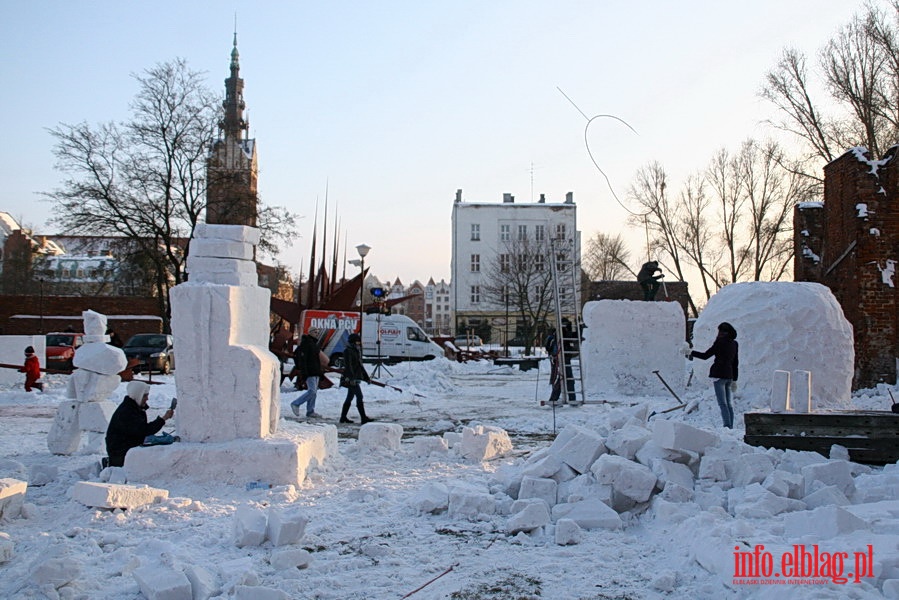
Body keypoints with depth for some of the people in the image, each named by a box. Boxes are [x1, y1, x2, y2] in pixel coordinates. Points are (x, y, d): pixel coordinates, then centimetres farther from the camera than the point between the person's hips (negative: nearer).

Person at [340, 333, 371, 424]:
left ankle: (343, 417, 21)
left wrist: (366, 377, 25)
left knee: (349, 398, 14)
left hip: (356, 378, 10)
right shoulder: (348, 351, -10)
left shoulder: (357, 351, 19)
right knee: (359, 397, -13)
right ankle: (363, 418, -14)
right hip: (351, 379, -10)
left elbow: (360, 365, 26)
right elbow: (348, 366, -19)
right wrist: (352, 378, -27)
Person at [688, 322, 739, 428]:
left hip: (719, 375, -7)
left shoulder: (720, 342, -10)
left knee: (722, 404, -9)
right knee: (729, 404, 10)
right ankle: (730, 427, 10)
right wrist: (734, 380, 21)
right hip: (729, 375, 7)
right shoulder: (734, 344, 11)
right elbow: (736, 363, 16)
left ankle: (727, 427, -16)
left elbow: (705, 355, -8)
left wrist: (691, 352, 4)